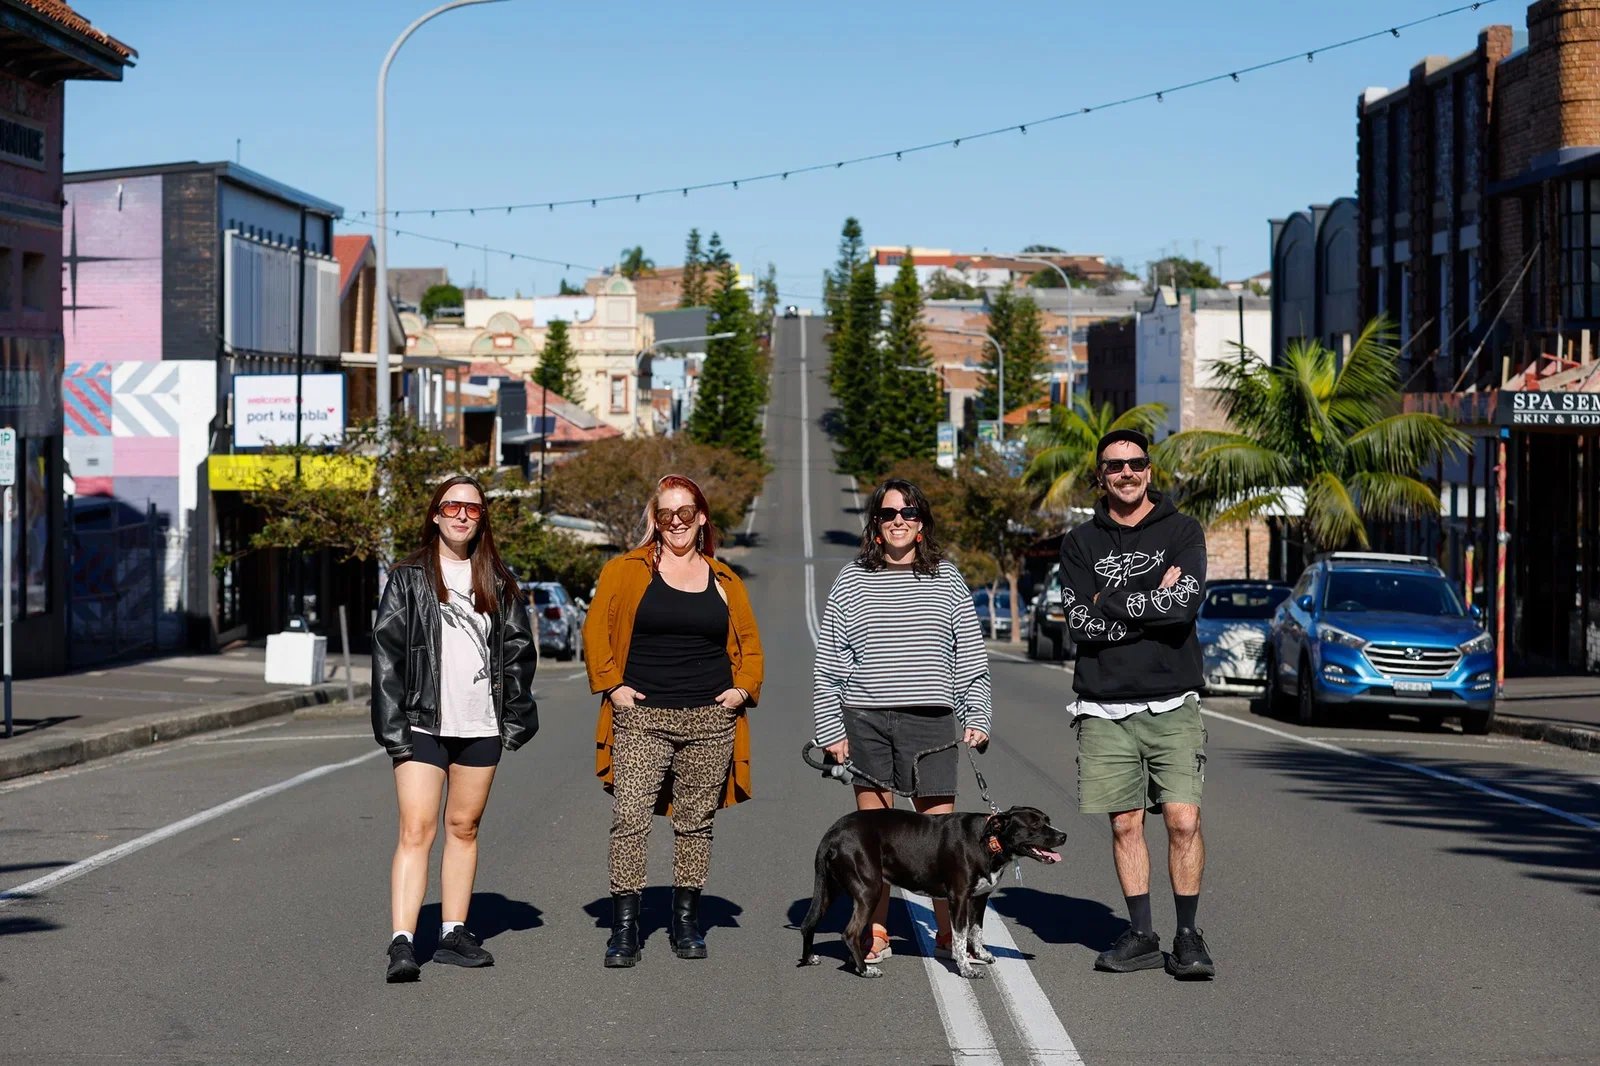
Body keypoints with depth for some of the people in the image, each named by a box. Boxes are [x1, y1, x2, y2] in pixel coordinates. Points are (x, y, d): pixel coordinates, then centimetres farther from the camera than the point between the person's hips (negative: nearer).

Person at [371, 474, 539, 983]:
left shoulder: (497, 582, 10)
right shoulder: (409, 578, 0)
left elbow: (519, 649, 13)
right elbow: (387, 650, -4)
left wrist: (516, 717, 5)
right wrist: (393, 725, -11)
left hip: (480, 727, 4)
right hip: (423, 726, -4)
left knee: (464, 828, 10)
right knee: (416, 831, -11)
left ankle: (454, 934, 18)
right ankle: (401, 944, -17)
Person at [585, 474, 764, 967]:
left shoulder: (724, 581, 12)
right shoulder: (626, 571, 4)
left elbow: (749, 643, 19)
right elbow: (597, 631, 5)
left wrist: (743, 687, 5)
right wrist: (612, 685, -3)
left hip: (710, 722, 3)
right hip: (641, 718, -2)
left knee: (696, 823, 8)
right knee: (630, 820, -10)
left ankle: (686, 921, 18)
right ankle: (625, 928, -8)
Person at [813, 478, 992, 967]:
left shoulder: (946, 579, 9)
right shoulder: (851, 582, 8)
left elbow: (971, 657, 11)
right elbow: (828, 664, 8)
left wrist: (976, 717, 4)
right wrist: (830, 729, 3)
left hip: (930, 718, 0)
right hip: (864, 719, 0)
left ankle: (950, 935, 4)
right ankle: (874, 935, 11)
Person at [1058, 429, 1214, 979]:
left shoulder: (1182, 532, 4)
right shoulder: (1081, 543, 9)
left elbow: (1184, 603, -13)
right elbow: (1081, 621, -6)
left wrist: (1111, 601, -7)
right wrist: (1151, 603, -10)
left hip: (1171, 706, -2)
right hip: (1104, 707, 2)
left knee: (1183, 821, -8)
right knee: (1125, 824, 5)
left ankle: (1187, 935, 3)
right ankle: (1141, 935, 14)